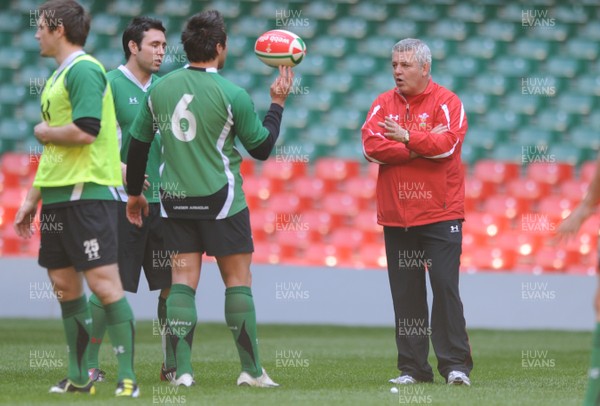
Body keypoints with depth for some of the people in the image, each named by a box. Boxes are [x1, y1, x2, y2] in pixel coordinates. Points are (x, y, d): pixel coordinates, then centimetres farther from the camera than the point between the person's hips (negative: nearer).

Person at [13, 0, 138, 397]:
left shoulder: (84, 70, -11)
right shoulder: (57, 77, 19)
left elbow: (84, 131, -23)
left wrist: (43, 131, -5)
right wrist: (32, 199, 24)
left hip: (88, 193, -10)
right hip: (57, 196, 10)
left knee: (104, 283, -10)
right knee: (64, 284, 10)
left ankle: (127, 376, -9)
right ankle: (79, 377, 17)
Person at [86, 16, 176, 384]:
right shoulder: (111, 84, -6)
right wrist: (119, 167, -24)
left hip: (161, 199, 6)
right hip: (122, 201, -6)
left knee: (172, 284, 3)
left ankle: (172, 365, 12)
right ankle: (90, 364, 5)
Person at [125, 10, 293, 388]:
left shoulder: (159, 89, 3)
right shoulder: (232, 95, -11)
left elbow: (137, 144, 10)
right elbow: (262, 147, -1)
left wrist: (135, 193, 23)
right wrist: (278, 102, 11)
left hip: (175, 201, 4)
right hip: (220, 200, -4)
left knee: (183, 281, 4)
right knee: (238, 279, 4)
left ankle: (182, 370, -4)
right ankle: (252, 370, 5)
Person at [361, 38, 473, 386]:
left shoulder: (446, 102, -2)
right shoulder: (383, 104, 9)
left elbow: (447, 143, -17)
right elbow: (371, 147, -6)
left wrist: (407, 138, -16)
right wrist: (422, 147, -12)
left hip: (439, 214, -4)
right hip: (395, 215, 4)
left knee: (445, 288, -7)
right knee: (406, 294, 5)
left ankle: (455, 364, -3)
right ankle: (412, 367, 10)